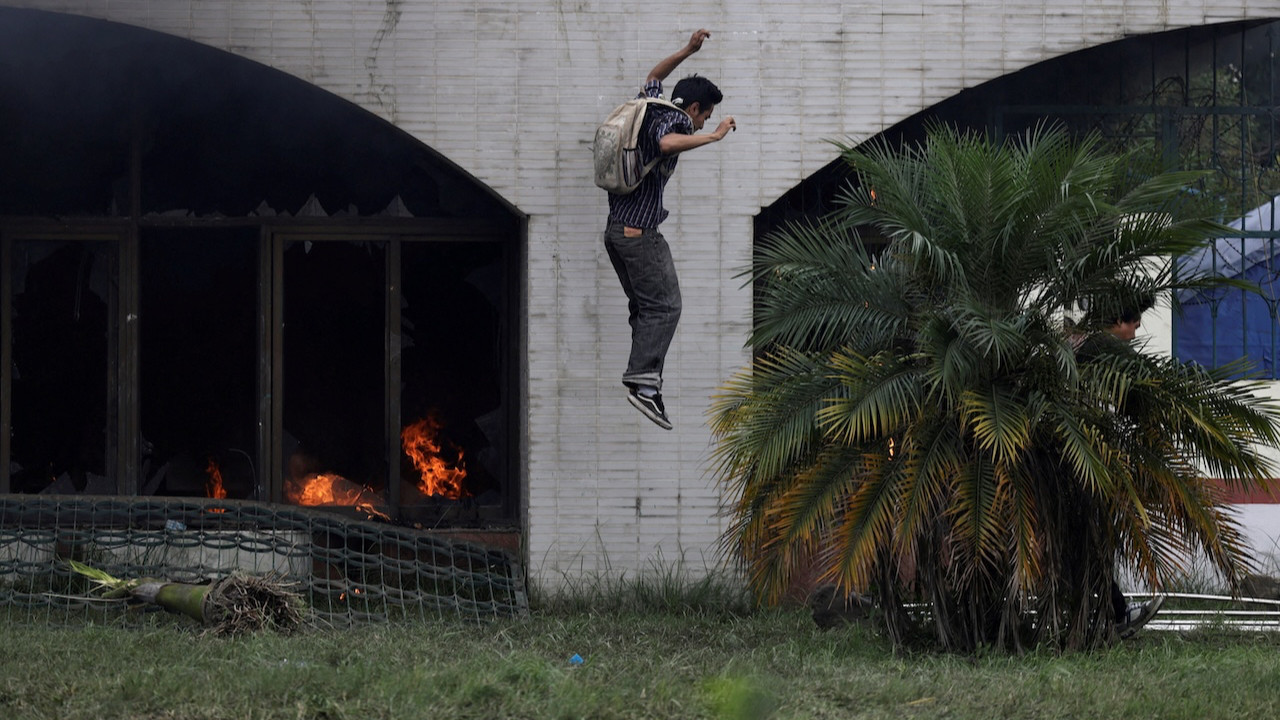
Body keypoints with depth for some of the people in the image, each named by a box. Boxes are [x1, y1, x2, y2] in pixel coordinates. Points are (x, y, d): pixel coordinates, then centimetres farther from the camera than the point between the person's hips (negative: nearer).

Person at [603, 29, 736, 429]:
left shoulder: (648, 107, 15)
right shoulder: (672, 120, -11)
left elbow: (654, 77, 38)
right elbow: (667, 144, -36)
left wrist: (687, 52, 33)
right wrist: (714, 136, -28)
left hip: (615, 228, 9)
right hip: (640, 231, -9)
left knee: (644, 306, 13)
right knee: (664, 306, -11)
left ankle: (646, 379, 9)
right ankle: (644, 381, -24)